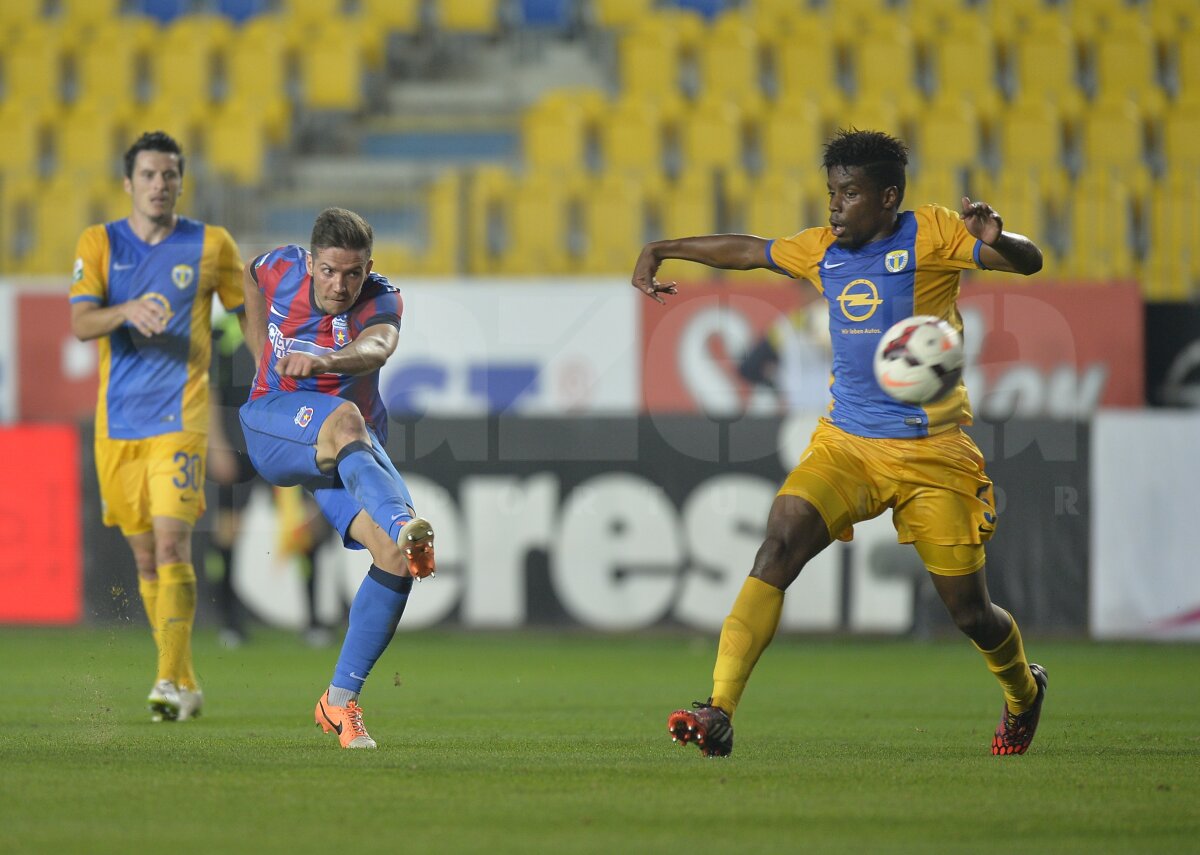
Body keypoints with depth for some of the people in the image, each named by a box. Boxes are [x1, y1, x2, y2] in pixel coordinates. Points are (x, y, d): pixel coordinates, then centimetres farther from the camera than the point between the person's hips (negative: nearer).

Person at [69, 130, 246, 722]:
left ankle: (171, 682, -18)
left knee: (171, 545, -16)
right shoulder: (99, 244, 5)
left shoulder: (211, 245, 3)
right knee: (144, 555, 7)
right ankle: (185, 684, 17)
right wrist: (127, 311, -26)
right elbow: (80, 324, -7)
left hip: (179, 419, -3)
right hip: (117, 423, 3)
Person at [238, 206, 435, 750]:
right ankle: (405, 526, -64)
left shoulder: (381, 301, -12)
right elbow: (250, 278, 21)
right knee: (344, 419, -38)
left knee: (393, 554, -21)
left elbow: (377, 348, -37)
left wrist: (323, 361, -58)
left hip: (353, 455, 1)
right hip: (273, 428, -1)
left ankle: (341, 700, -12)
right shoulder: (282, 269, -6)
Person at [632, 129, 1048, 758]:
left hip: (931, 454, -4)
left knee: (970, 612, 2)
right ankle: (719, 712, -29)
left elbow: (1029, 262, -16)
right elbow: (748, 250, 28)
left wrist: (996, 241, -38)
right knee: (779, 545, -22)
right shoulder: (824, 251, 10)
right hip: (844, 444, 4)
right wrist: (662, 250, 30)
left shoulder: (931, 235, -5)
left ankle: (1023, 691, 38)